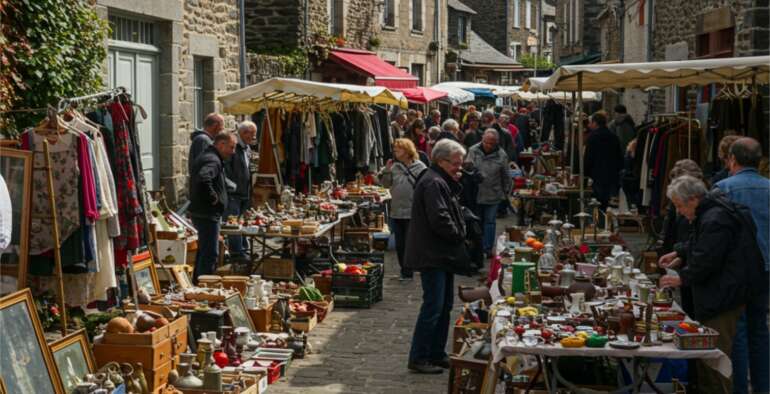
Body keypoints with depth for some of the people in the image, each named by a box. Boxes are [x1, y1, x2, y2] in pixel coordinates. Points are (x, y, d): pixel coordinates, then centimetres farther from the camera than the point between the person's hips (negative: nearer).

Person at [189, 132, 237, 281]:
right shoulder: (212, 160, -19)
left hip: (202, 213, 11)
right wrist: (213, 198, -25)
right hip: (208, 214, -11)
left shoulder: (207, 156, 16)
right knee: (210, 253, -8)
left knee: (204, 251, 21)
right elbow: (203, 179, -38)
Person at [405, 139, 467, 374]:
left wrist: (456, 184, 3)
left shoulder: (442, 182, 18)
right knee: (433, 306, -9)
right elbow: (440, 220, -24)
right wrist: (460, 235, -10)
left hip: (442, 255, 11)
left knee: (445, 305, 15)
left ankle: (437, 354, 23)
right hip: (432, 256, -11)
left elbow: (451, 212, 16)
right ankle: (418, 359, -4)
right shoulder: (433, 183, -18)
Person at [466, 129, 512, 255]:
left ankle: (487, 248, 12)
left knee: (489, 221, 5)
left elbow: (506, 176, 4)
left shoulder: (501, 155, -6)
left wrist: (506, 192, 11)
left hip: (493, 195, -1)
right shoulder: (473, 151, -6)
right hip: (475, 194, 1)